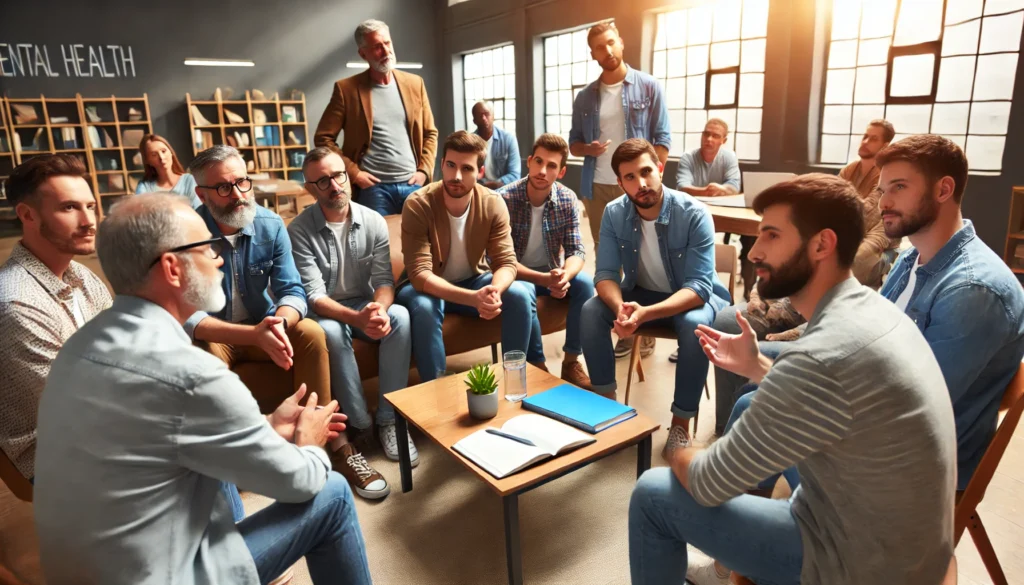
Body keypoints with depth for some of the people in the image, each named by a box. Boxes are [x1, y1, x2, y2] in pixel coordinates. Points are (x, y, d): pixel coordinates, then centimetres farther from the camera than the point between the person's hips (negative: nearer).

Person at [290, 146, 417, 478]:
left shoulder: (374, 222, -4)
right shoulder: (299, 231, -13)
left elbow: (384, 279, -8)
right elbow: (314, 296, -19)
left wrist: (379, 309, -32)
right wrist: (356, 317, -37)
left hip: (366, 305, 3)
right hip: (325, 312, -2)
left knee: (399, 317, -28)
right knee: (330, 332, -36)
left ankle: (388, 418, -19)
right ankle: (359, 422, -20)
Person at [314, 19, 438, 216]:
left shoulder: (414, 83, 9)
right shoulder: (346, 89, -1)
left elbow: (430, 133, 13)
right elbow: (323, 138, 0)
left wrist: (425, 170, 0)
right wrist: (353, 172, -8)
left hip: (412, 184, 3)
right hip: (373, 187, -2)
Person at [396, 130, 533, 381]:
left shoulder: (493, 204, -15)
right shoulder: (418, 205, -25)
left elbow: (506, 263, -16)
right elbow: (419, 274, -31)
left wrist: (494, 291, -41)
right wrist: (473, 298, -46)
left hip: (473, 281, 3)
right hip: (426, 287, -3)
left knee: (519, 295, -21)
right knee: (424, 307, -36)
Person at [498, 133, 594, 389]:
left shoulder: (567, 199, -8)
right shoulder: (504, 199, -20)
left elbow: (577, 251, -10)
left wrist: (565, 275, -35)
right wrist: (544, 279, -38)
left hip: (553, 272, 3)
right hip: (517, 274, -3)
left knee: (585, 283, -25)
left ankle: (571, 361, -10)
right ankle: (537, 366, -16)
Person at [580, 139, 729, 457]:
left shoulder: (694, 214, -23)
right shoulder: (614, 213, -12)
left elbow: (698, 286, -28)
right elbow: (606, 274, -13)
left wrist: (646, 313, -45)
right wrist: (620, 307, -38)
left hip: (694, 296, -3)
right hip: (640, 293, 3)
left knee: (695, 325, -36)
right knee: (591, 311, -22)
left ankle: (681, 422, -17)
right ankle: (606, 400, -5)